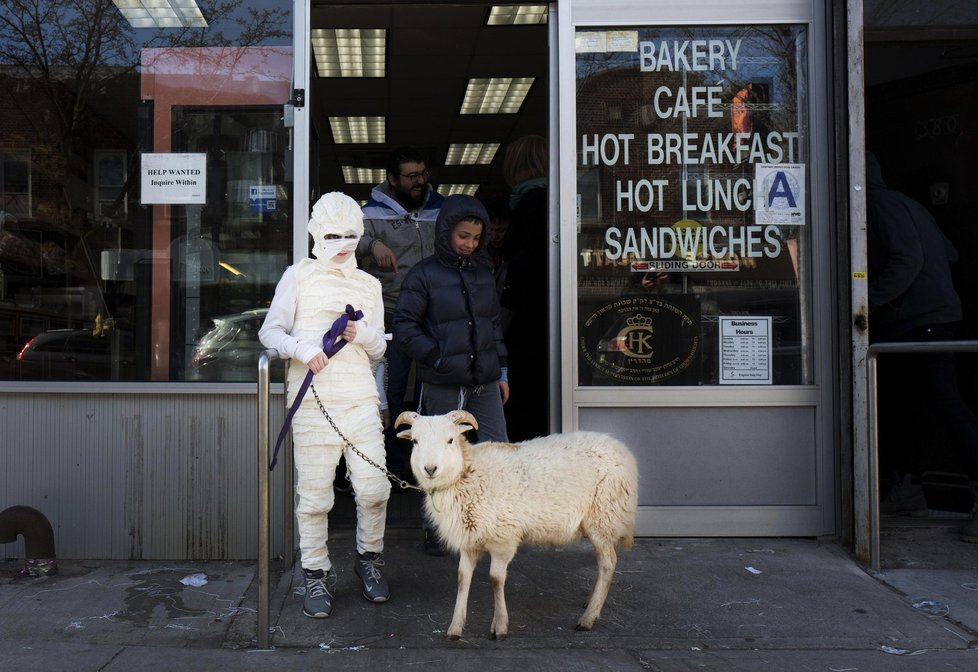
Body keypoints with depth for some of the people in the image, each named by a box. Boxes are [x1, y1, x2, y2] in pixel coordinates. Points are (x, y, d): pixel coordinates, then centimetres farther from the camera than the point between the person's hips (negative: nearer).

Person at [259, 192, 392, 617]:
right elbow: (269, 331, 5)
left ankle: (369, 558, 22)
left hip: (360, 399, 3)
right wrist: (303, 350, -14)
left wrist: (361, 335, -3)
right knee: (314, 495, -2)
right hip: (312, 402, -3)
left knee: (373, 488, -1)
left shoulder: (369, 285, 19)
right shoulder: (299, 276, 9)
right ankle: (316, 575, 12)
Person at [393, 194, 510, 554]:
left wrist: (501, 371, 17)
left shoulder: (483, 272, 11)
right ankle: (436, 530, 18)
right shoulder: (424, 275, -5)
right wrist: (437, 358, -15)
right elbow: (404, 326, -6)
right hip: (443, 385, -5)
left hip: (484, 380, 5)